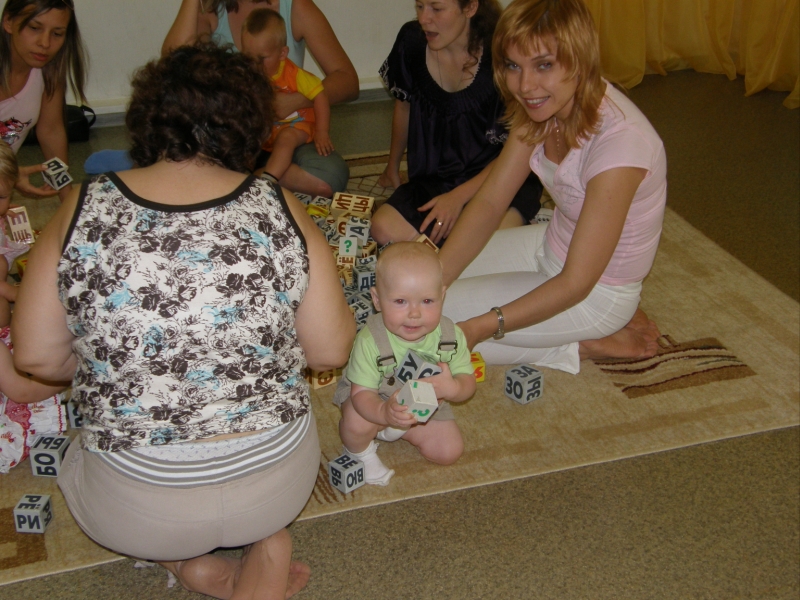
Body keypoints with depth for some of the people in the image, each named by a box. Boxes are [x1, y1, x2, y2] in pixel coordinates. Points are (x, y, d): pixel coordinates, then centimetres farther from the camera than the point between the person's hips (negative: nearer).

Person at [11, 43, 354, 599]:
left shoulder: (84, 210, -11)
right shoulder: (279, 211, -12)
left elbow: (37, 357, -4)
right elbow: (330, 351, -5)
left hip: (136, 511, 0)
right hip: (278, 484, 0)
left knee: (81, 458, 35)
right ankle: (266, 548, 12)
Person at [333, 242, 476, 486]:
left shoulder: (451, 337, -24)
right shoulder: (370, 340, -34)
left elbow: (467, 381, -15)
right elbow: (361, 393, -30)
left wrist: (452, 388, -41)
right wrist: (384, 412, -54)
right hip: (374, 402, -3)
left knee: (449, 452, -5)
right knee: (358, 423, -33)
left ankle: (403, 431, 20)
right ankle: (361, 453, 4)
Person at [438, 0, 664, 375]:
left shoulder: (617, 142, -34)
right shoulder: (545, 106, -10)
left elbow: (576, 284, -28)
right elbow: (489, 202, -6)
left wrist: (482, 327, -32)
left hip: (596, 291, -8)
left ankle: (587, 344, -2)